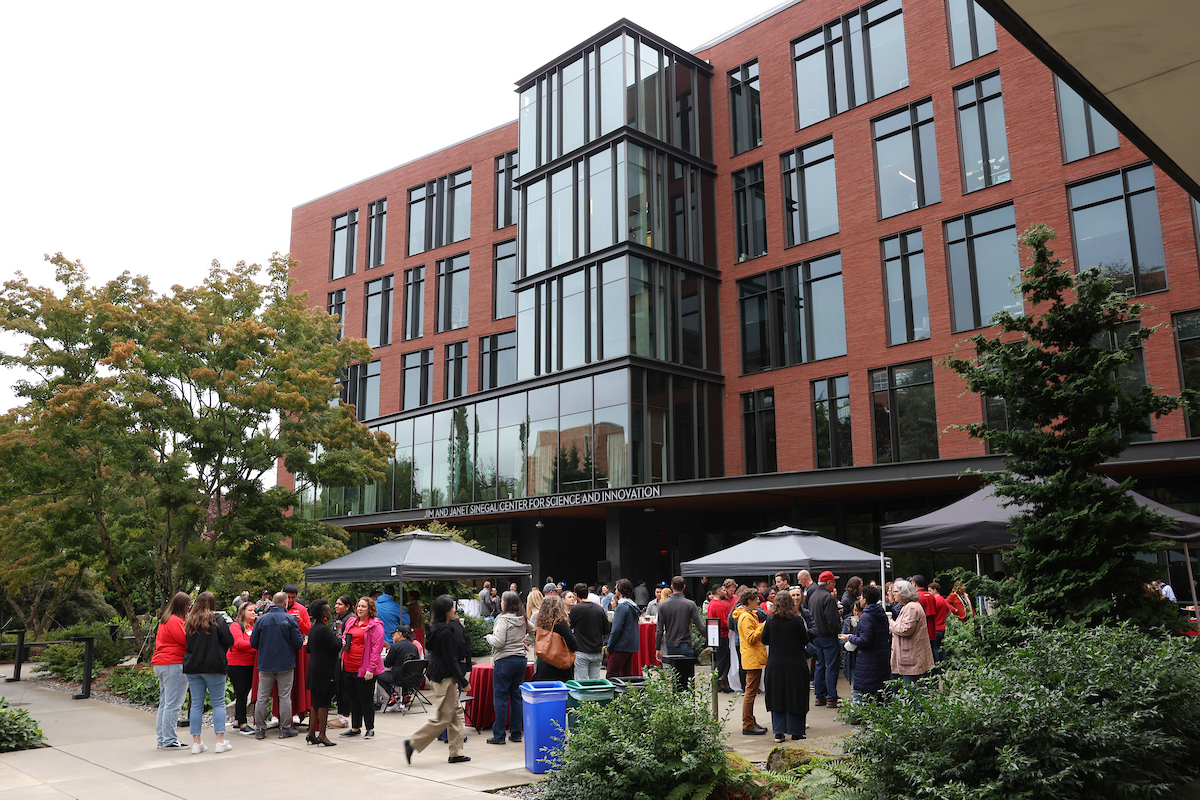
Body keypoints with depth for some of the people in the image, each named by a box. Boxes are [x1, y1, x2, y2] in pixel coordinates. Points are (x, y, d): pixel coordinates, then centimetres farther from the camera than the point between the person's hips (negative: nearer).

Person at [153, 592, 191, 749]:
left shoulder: (165, 620, 17)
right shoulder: (175, 621, -15)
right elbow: (186, 640, -18)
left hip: (160, 664, 11)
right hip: (174, 665, -11)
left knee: (164, 703, 13)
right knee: (173, 704, -7)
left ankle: (162, 740, 18)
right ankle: (169, 741, -5)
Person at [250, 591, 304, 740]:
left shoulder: (261, 620, -1)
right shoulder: (290, 619, -8)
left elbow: (253, 643, 4)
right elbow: (298, 643, -8)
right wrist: (301, 637, 15)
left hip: (265, 664, 2)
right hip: (285, 664, -2)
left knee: (262, 696, 10)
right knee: (285, 696, 5)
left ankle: (260, 729, 14)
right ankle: (285, 728, 10)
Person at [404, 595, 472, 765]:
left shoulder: (436, 628, 9)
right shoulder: (445, 632, -20)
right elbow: (450, 660, -19)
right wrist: (463, 682, -14)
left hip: (439, 674, 10)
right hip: (445, 677, -10)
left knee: (456, 713, 13)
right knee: (443, 717, -2)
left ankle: (456, 752, 17)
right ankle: (413, 743, 4)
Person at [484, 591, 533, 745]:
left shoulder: (503, 619, -14)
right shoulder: (523, 619, 7)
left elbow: (498, 642, -19)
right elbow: (533, 630, 25)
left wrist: (489, 637, -1)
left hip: (505, 661, -6)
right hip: (521, 660, 7)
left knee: (500, 698, 0)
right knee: (517, 697, 11)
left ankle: (499, 735, 3)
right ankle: (516, 733, 15)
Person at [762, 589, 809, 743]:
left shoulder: (771, 621, -6)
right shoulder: (797, 620, -11)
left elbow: (764, 640, 1)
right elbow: (805, 641, -6)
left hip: (775, 665, 2)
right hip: (795, 665, -2)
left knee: (777, 697, 10)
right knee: (794, 697, 8)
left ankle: (778, 732, 11)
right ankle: (795, 732, 12)